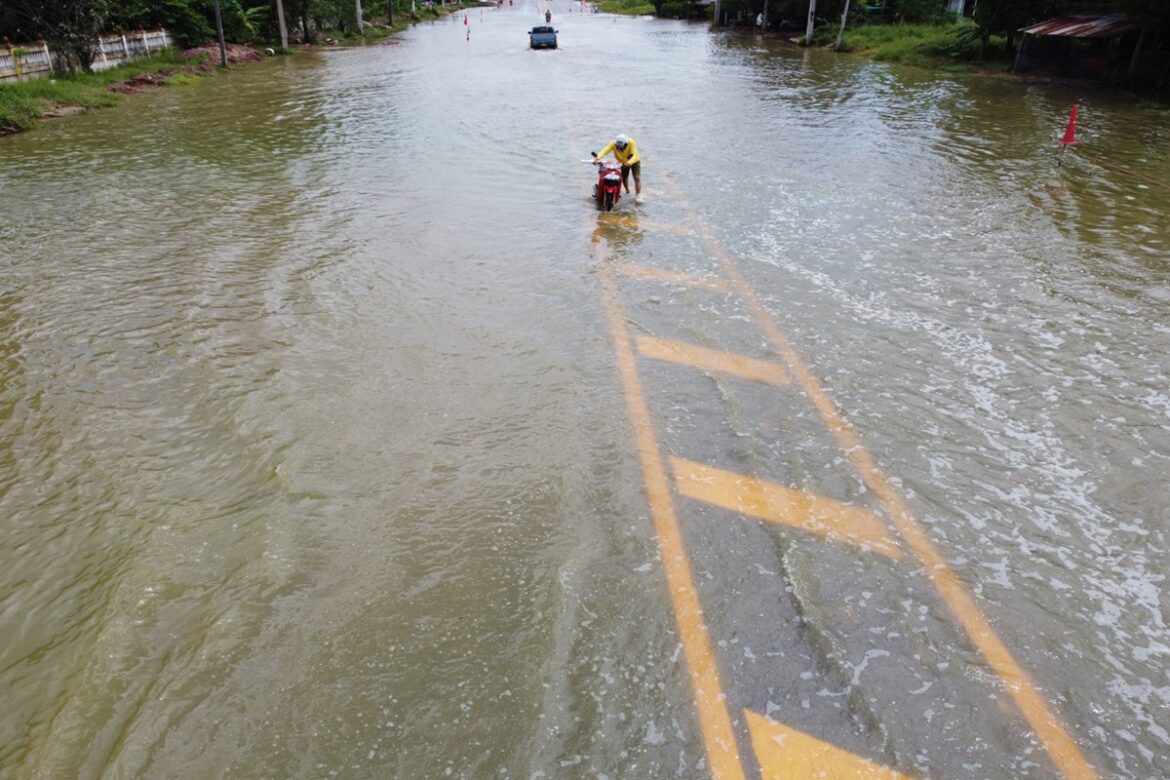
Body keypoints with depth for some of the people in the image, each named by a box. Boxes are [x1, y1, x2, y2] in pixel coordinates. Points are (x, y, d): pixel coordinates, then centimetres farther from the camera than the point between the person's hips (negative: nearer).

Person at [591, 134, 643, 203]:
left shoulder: (631, 143, -36)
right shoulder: (613, 143, -30)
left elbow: (635, 155, -44)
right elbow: (605, 150, -45)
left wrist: (629, 162, -63)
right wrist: (598, 157, -63)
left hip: (634, 161, -3)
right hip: (624, 162, 3)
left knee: (637, 178, -12)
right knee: (624, 178, 13)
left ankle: (638, 195, -3)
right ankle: (627, 190, 42)